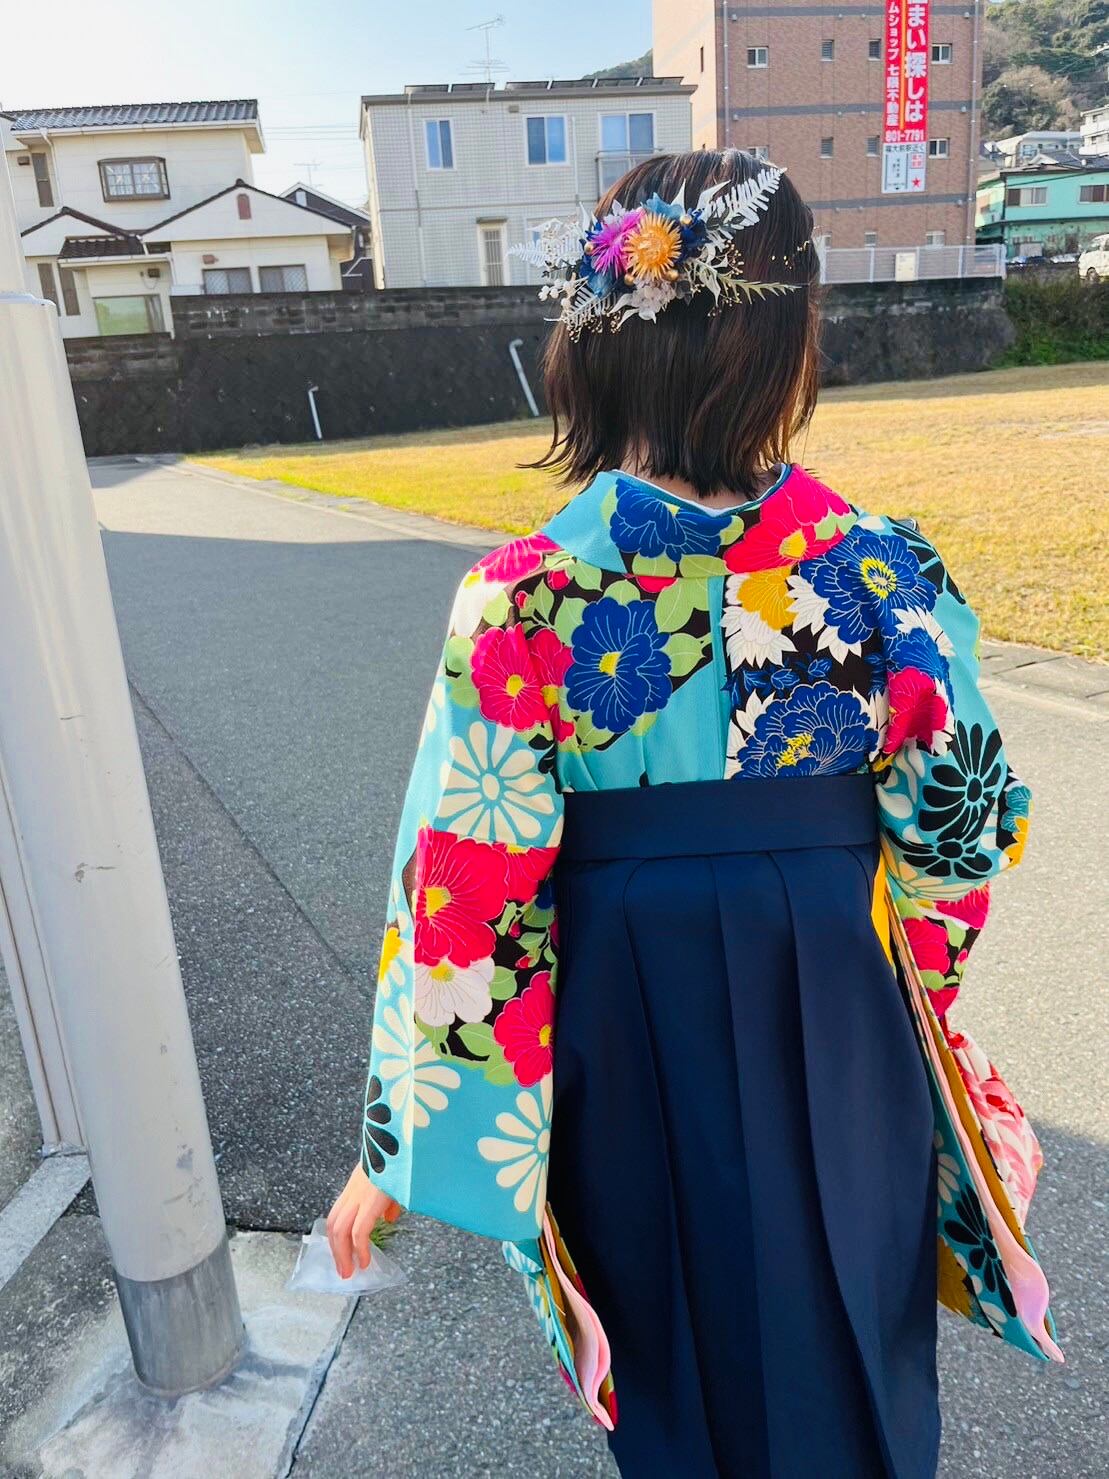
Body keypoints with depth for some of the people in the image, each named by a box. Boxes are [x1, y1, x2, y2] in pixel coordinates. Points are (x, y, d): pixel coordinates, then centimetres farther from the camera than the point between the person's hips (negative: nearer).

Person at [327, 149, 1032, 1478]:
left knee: (677, 1332, 27)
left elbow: (468, 902, -16)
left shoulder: (522, 600, -20)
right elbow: (957, 838, -4)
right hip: (834, 1027, 2)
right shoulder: (888, 577, -15)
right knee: (844, 1329, 29)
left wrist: (397, 1151, -3)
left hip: (625, 1032, 0)